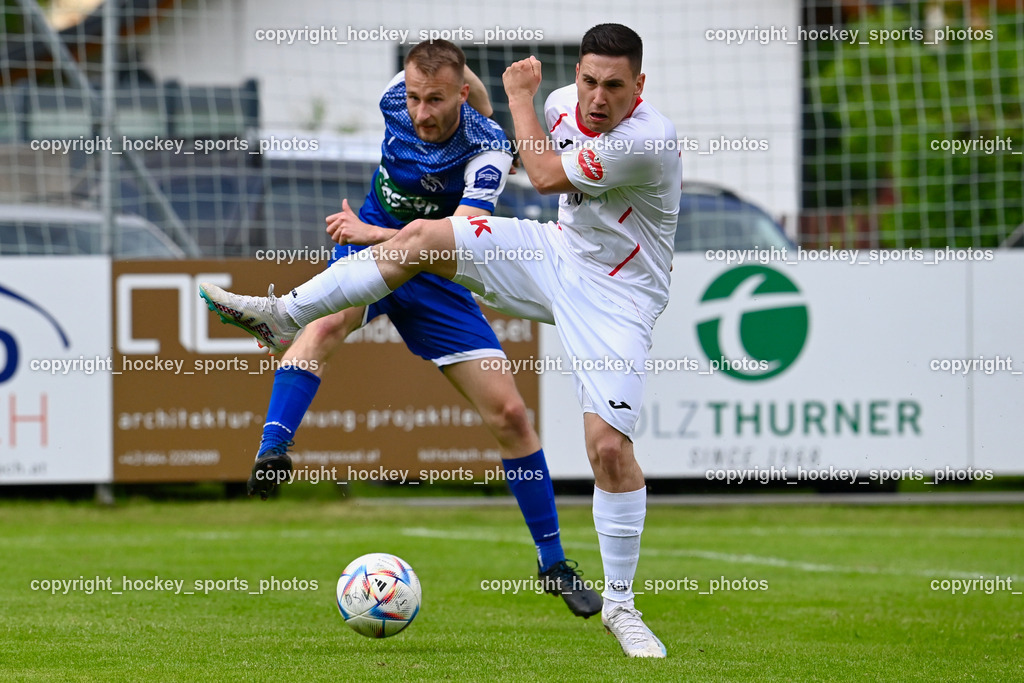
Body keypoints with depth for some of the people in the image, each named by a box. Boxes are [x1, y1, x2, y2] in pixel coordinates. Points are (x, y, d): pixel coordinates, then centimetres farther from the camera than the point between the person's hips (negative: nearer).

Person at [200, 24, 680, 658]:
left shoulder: (649, 140, -30)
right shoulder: (563, 103, -5)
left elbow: (547, 175, -22)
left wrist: (519, 95, -11)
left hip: (616, 298, -7)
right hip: (558, 250, 7)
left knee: (609, 445, -16)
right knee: (423, 236, -5)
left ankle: (621, 605, -1)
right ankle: (284, 314, 4)